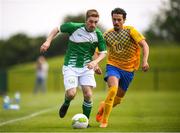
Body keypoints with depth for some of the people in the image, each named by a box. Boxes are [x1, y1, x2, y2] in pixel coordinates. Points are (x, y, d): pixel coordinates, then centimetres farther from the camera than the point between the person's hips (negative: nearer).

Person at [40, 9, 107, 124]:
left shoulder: (98, 35, -6)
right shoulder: (74, 27, -13)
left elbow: (103, 52, 1)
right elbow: (57, 29, 3)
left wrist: (95, 62, -18)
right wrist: (48, 41, -9)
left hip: (87, 67, 2)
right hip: (70, 66, -2)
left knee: (88, 95, -9)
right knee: (71, 93, -18)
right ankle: (66, 104, 20)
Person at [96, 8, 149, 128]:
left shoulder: (130, 31, -9)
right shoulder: (107, 35, -1)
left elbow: (144, 45, -16)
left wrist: (145, 61, -30)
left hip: (128, 69, 1)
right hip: (113, 66, -1)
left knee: (118, 99, 10)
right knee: (113, 89, -29)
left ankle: (104, 106, 45)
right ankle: (104, 121, -19)